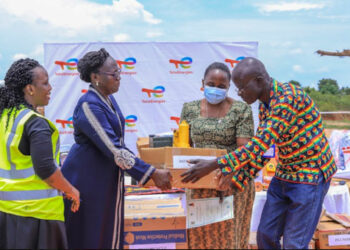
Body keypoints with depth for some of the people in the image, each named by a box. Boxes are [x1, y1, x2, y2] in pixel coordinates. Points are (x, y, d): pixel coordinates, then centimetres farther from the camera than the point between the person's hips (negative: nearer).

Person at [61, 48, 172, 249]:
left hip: (109, 183, 9)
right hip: (87, 183, -9)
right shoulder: (89, 106, -21)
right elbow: (113, 149, -26)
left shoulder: (108, 99, 7)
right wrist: (152, 174, -25)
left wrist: (140, 165, 11)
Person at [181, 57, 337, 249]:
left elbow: (260, 145, -30)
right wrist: (236, 177, -6)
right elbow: (260, 149, 7)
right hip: (284, 175, 9)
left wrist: (214, 165, -29)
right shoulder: (265, 105, 5)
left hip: (310, 175, -8)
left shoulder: (288, 97, -24)